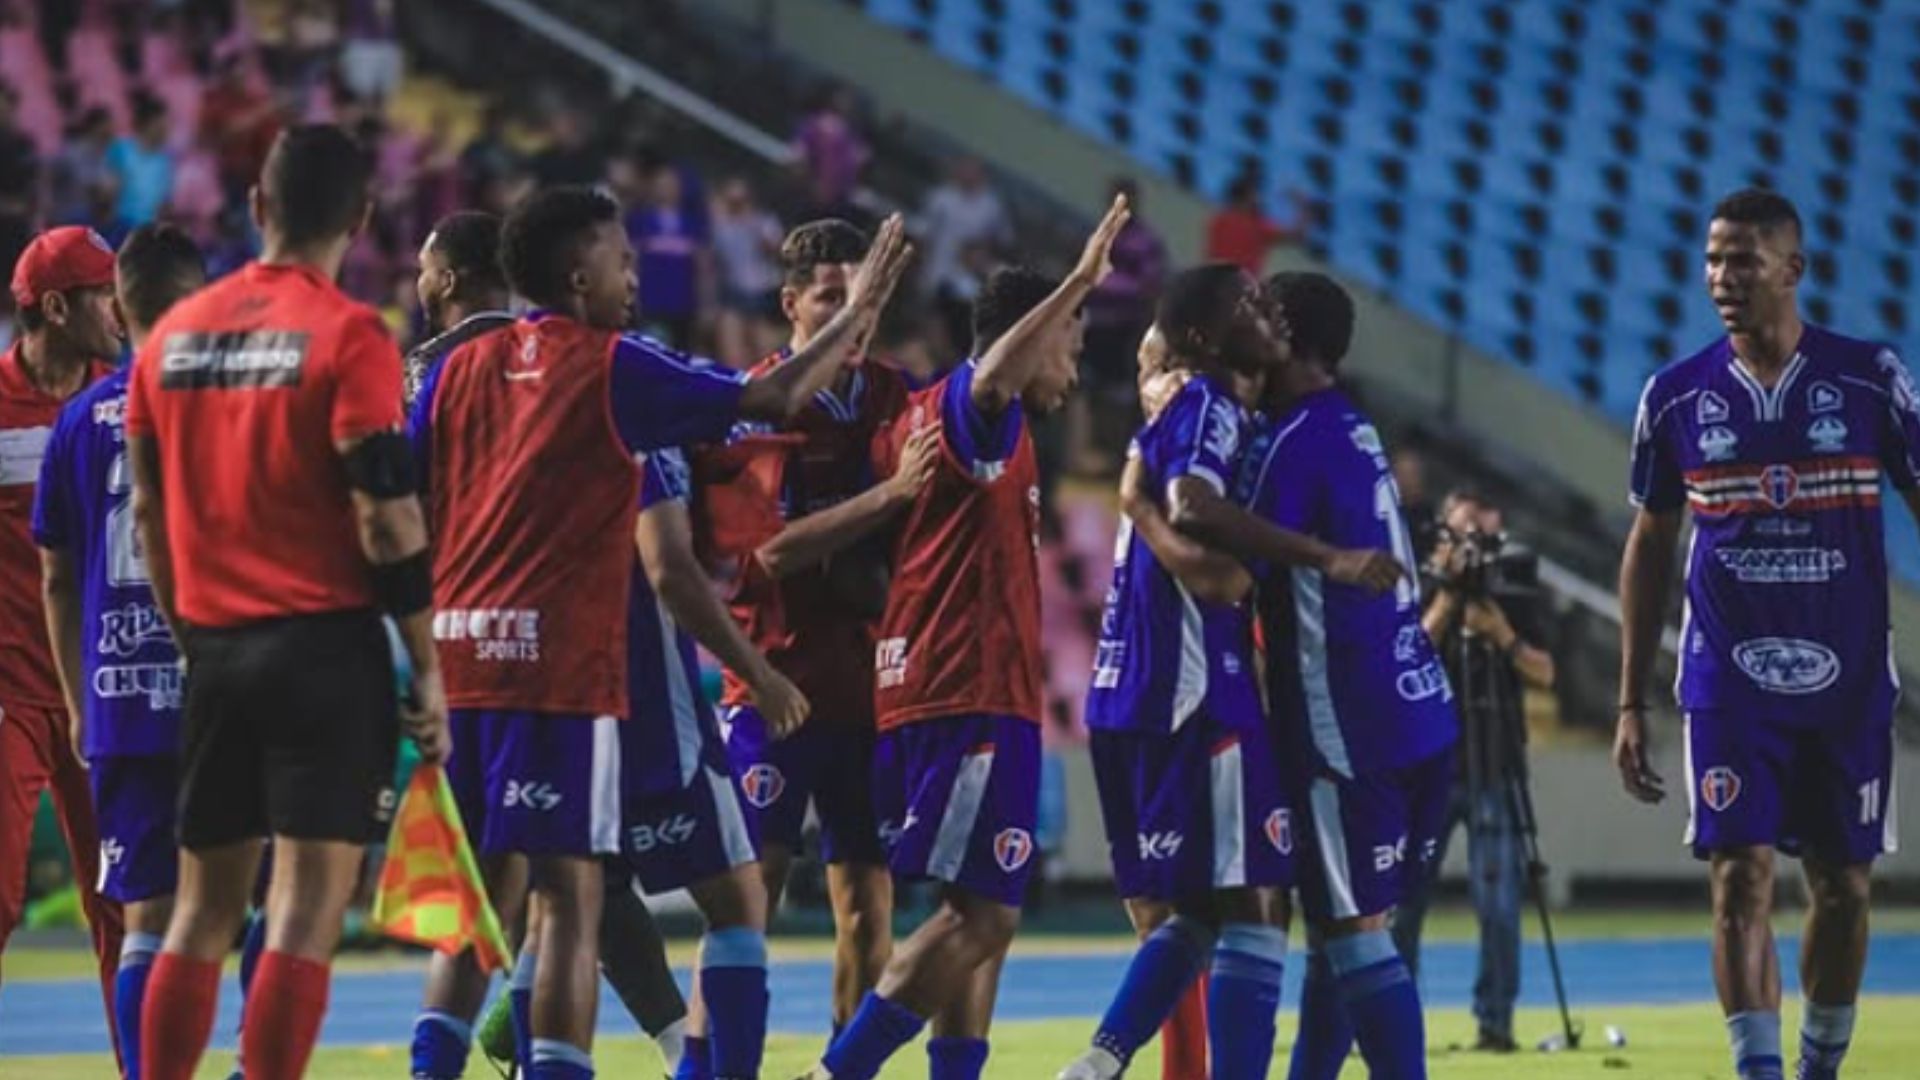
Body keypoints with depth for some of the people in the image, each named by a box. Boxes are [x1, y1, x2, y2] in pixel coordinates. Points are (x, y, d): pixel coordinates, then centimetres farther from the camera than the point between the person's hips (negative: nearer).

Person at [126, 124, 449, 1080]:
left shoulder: (174, 334, 10)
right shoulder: (348, 336, -8)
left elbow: (149, 511, 14)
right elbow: (384, 515, -12)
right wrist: (427, 667, -6)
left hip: (218, 644, 5)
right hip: (327, 644, -5)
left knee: (203, 907, 12)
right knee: (308, 904, -6)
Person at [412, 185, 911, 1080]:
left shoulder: (459, 370, 12)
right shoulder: (612, 369, -3)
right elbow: (774, 399, -1)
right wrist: (856, 318, 13)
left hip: (458, 661, 6)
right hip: (558, 668, -6)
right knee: (569, 896, -6)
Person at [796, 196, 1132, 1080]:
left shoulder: (924, 414, 19)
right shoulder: (972, 408, -7)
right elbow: (992, 374, -32)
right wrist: (1078, 284, -38)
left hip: (921, 691, 10)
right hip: (974, 695, -10)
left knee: (978, 918, 12)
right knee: (980, 917, -12)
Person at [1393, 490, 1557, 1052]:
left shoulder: (1513, 595, 8)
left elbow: (1543, 674, 3)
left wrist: (1504, 635, -13)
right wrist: (1446, 603, -16)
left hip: (1494, 770, 1)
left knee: (1498, 903, -4)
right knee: (1400, 900, -2)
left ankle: (1495, 1021, 1)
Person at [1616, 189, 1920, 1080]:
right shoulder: (1676, 397, 1)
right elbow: (1649, 549, 11)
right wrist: (1631, 704, 8)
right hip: (1729, 689, 0)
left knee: (1842, 887, 7)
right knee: (1740, 881, -10)